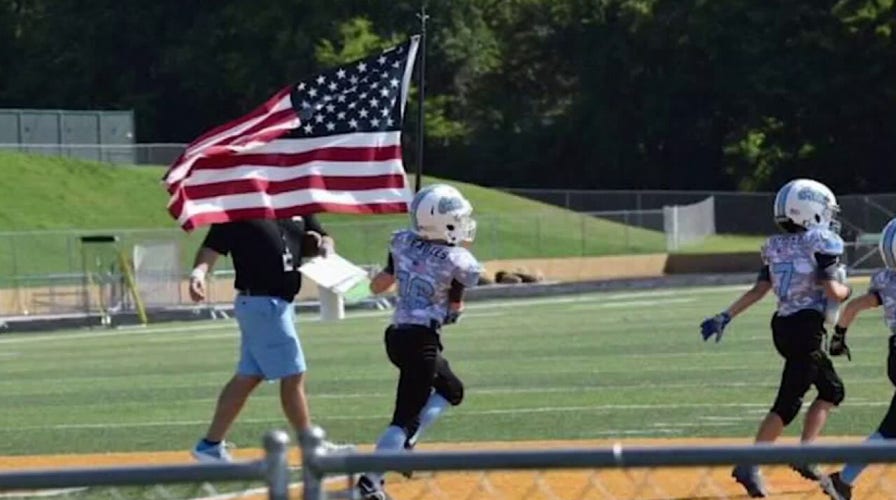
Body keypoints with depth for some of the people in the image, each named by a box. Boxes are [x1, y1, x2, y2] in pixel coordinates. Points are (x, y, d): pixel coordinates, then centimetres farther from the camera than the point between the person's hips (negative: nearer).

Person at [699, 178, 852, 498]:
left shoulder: (776, 247, 11)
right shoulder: (822, 243, -9)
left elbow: (759, 289, 5)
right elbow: (833, 292, -14)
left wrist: (726, 316, 6)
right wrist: (846, 289, 7)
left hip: (782, 327, 8)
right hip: (807, 329, -8)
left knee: (832, 389, 21)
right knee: (788, 402, -8)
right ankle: (749, 466, -15)